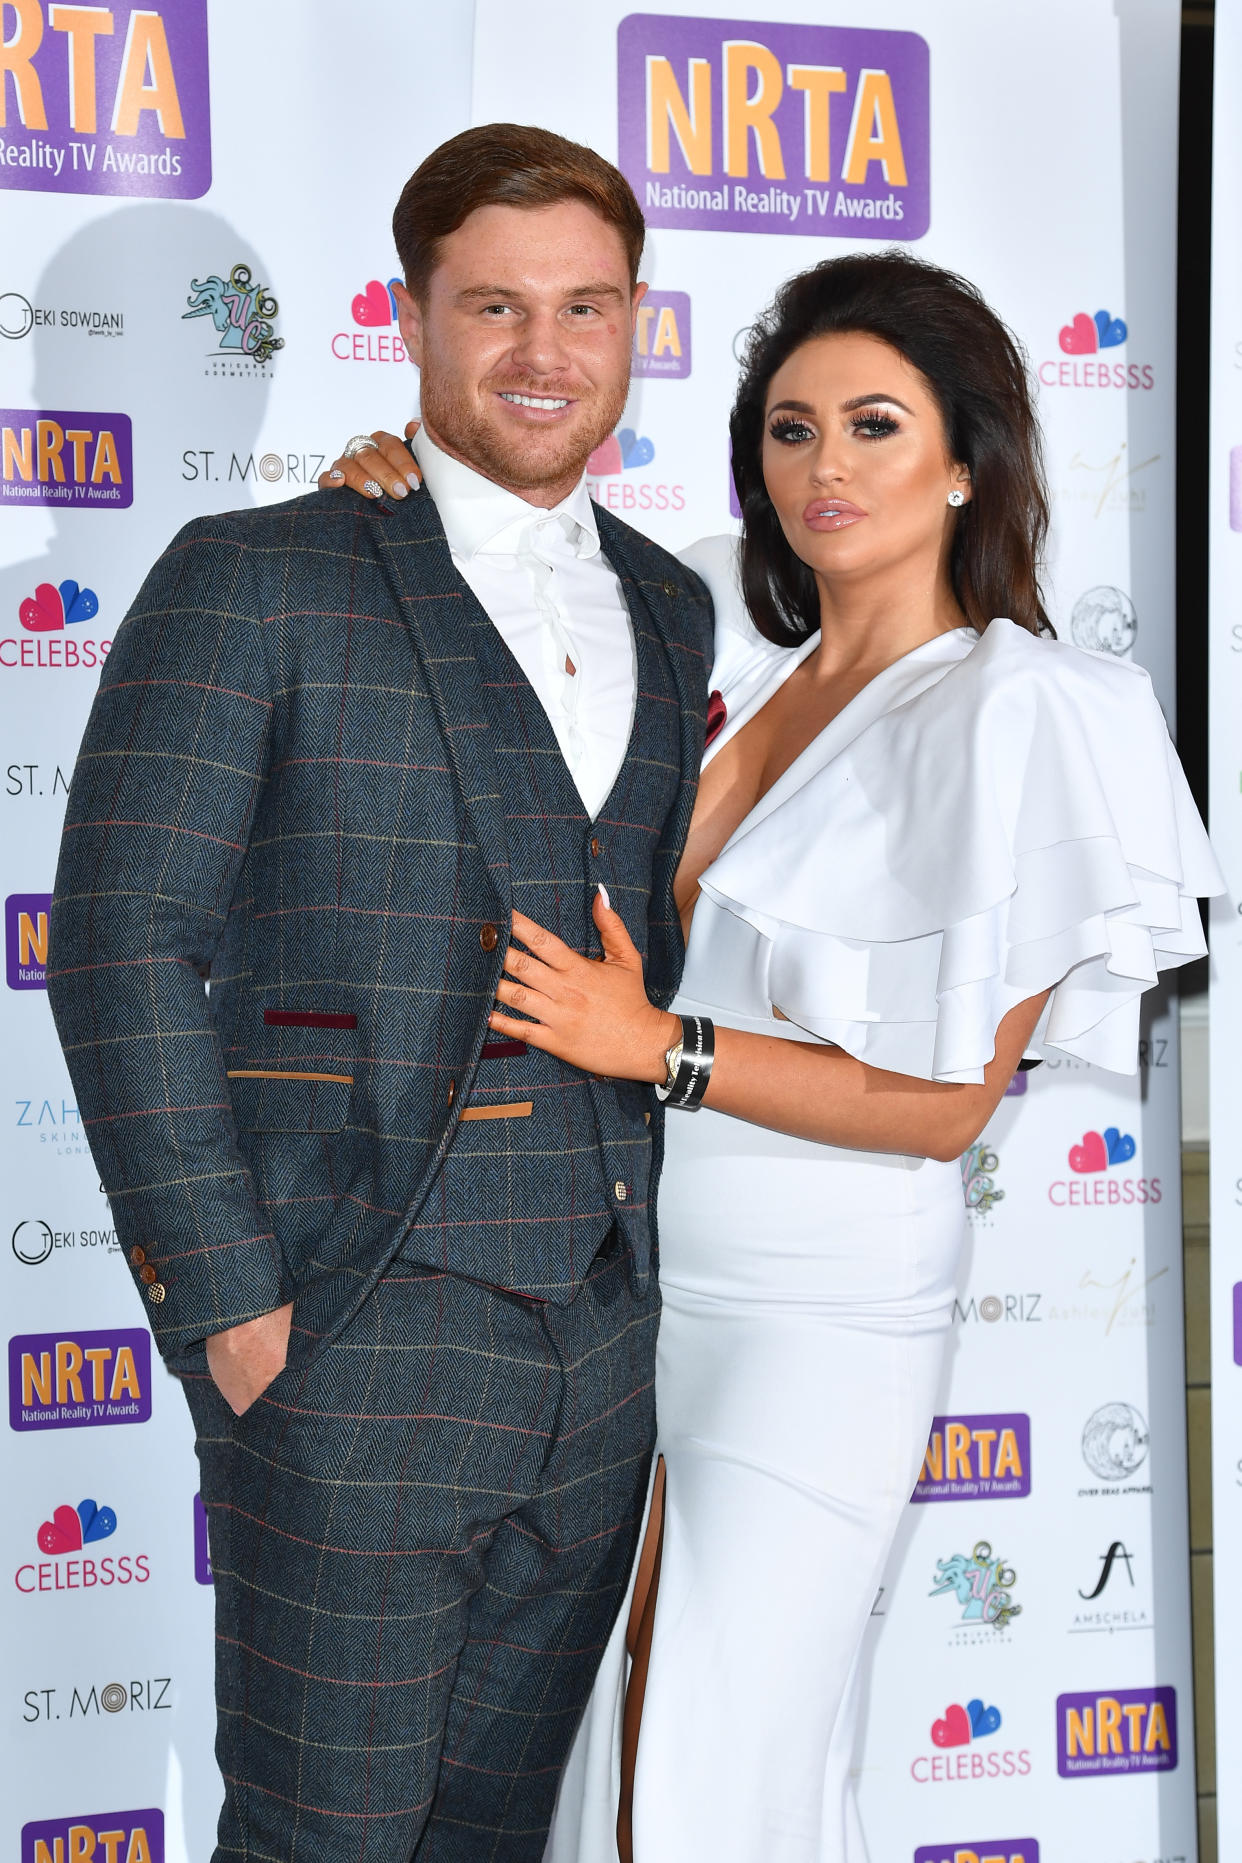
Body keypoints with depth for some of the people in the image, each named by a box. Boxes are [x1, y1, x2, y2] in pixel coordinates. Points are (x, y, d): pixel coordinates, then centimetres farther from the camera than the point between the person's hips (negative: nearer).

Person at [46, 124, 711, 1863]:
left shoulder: (674, 612, 12)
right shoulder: (255, 583, -5)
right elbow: (123, 939, -10)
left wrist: (661, 1267, 11)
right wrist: (222, 1299, -14)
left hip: (603, 1333, 5)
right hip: (357, 1340, -5)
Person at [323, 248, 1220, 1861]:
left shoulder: (1011, 714, -12)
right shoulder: (729, 642, 5)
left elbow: (945, 1102, -13)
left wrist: (654, 1044, -17)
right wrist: (409, 488, 2)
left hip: (813, 1317, -5)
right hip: (625, 1274, 6)